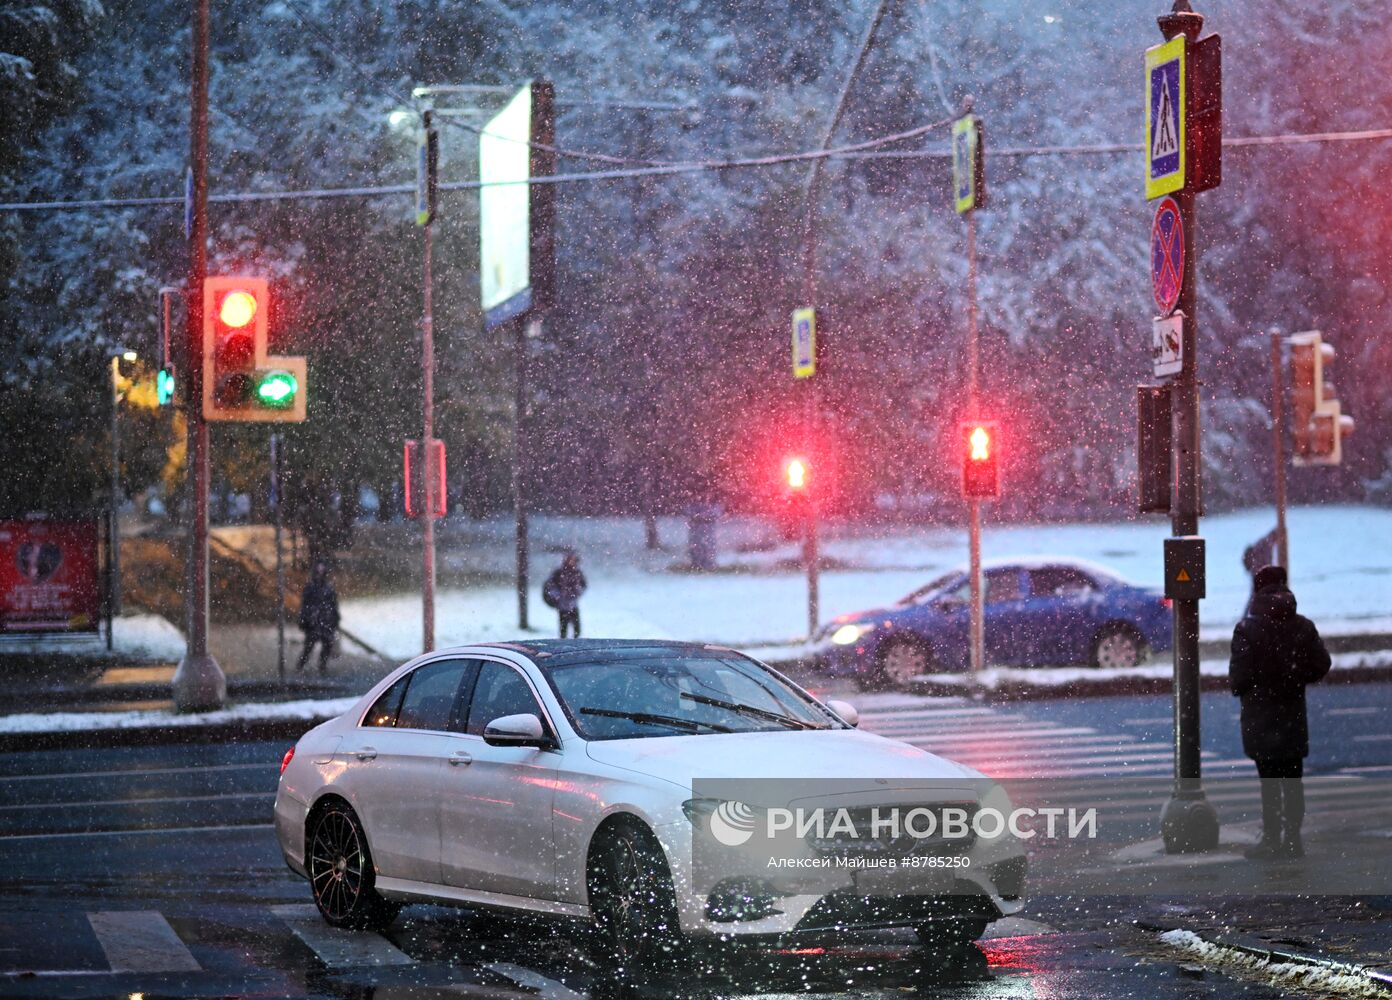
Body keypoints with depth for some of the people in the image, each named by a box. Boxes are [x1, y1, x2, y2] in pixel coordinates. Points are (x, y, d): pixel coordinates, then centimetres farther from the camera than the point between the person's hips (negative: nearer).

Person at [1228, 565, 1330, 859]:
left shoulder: (1248, 628, -13)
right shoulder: (1303, 627, 0)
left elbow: (1239, 676, -14)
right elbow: (1321, 665, 1)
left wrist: (1238, 688, 8)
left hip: (1261, 718, -4)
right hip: (1294, 717, 4)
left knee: (1269, 780, -1)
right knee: (1293, 779, 10)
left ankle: (1272, 838, 0)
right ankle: (1293, 838, 13)